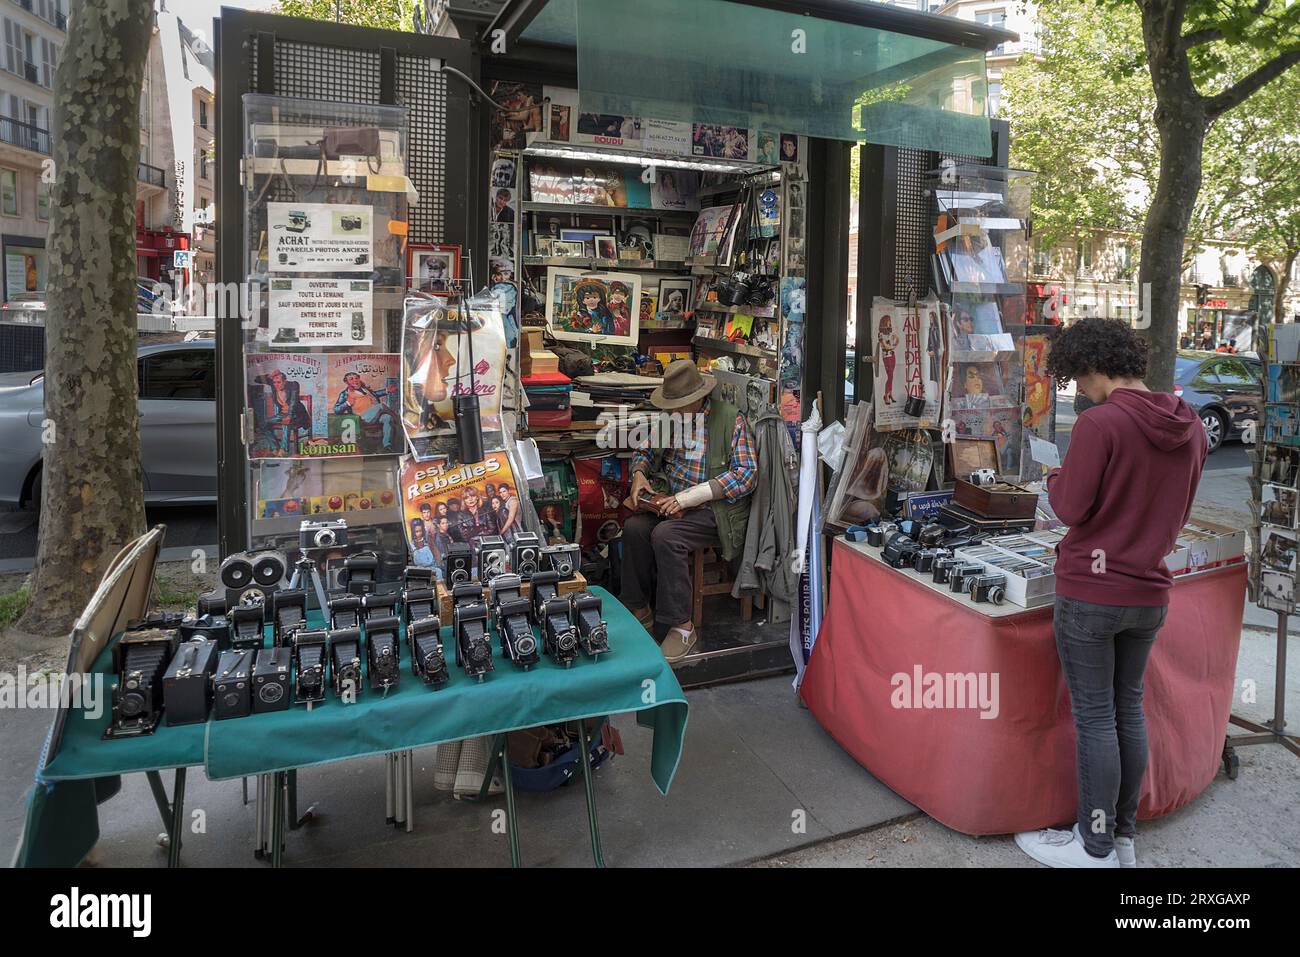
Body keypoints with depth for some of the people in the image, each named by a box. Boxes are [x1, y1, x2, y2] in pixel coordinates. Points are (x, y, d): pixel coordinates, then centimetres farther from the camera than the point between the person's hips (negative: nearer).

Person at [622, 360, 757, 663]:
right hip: (669, 500, 6)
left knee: (665, 535, -30)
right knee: (634, 527, -22)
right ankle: (639, 611, -6)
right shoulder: (669, 416, 7)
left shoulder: (731, 418, -11)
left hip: (713, 509, -6)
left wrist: (688, 497, -23)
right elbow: (645, 450, 22)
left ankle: (682, 626, -18)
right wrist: (639, 474, -4)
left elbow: (746, 474, -17)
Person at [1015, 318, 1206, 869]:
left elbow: (1071, 508, -15)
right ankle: (1124, 838, 28)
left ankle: (1096, 848, 15)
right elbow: (1178, 513, 13)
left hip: (1091, 593, -7)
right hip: (1149, 593, 7)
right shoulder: (1190, 427, 5)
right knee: (1129, 710, 17)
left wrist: (1056, 479, 4)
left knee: (1095, 718, 3)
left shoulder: (1100, 423, -18)